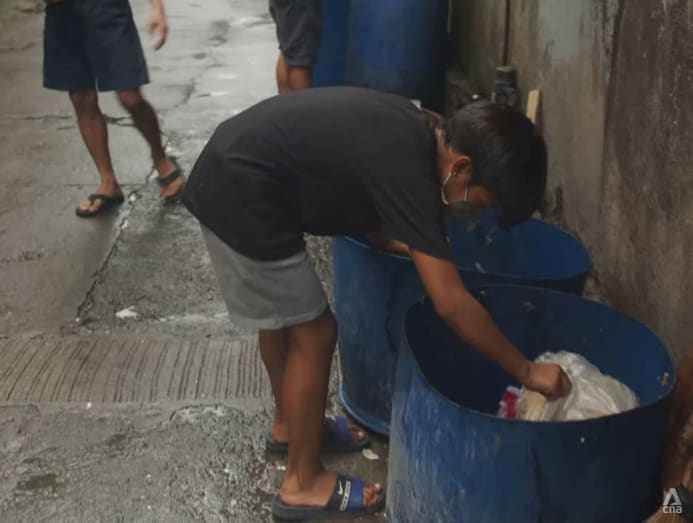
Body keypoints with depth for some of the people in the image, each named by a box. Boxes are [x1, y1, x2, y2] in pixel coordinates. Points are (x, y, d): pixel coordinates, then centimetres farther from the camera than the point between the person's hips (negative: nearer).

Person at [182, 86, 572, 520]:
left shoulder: (411, 129, 4)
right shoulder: (408, 172, -22)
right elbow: (453, 305, -21)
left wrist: (399, 244, 19)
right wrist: (527, 371, -13)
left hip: (230, 175, 10)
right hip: (244, 197, -10)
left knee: (280, 315, 25)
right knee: (314, 335, 1)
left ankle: (289, 422, 46)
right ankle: (303, 485, 16)